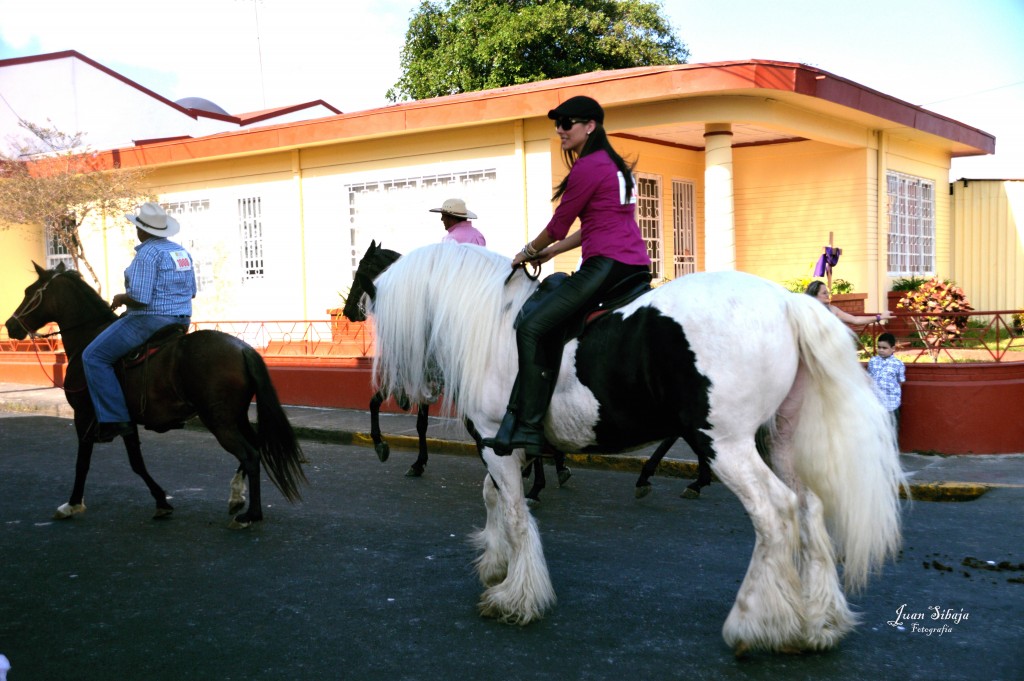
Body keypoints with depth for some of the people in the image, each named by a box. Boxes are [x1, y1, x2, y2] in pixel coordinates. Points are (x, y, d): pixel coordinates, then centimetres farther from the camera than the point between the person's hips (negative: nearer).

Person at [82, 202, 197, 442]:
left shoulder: (147, 253, -17)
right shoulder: (181, 251, 10)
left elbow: (139, 298, -24)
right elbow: (191, 292, 17)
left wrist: (121, 299, -5)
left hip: (150, 321, -10)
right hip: (181, 321, 10)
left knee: (93, 357, -3)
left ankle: (114, 418, -10)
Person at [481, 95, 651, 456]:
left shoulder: (587, 167, -6)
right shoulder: (616, 165, 24)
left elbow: (559, 225, -1)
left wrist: (529, 252, 16)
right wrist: (550, 252, 26)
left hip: (606, 264, -11)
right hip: (637, 264, 11)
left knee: (531, 328, -13)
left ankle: (528, 429, -17)